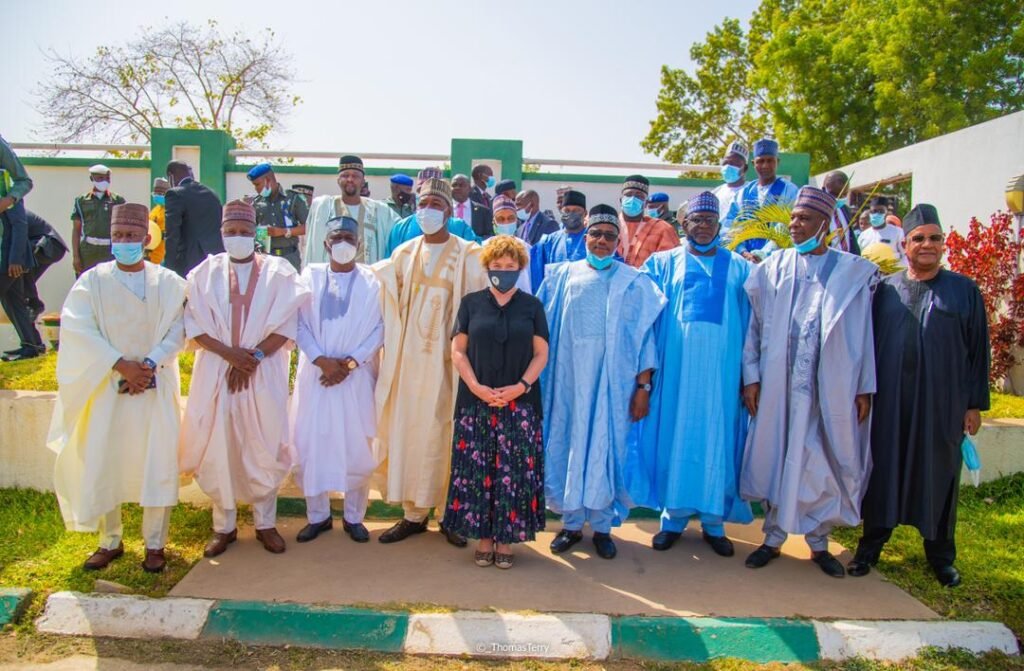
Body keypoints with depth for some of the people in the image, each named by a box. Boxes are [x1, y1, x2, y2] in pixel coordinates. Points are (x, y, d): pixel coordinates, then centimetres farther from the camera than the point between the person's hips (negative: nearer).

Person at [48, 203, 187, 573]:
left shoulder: (168, 282, 2)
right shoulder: (92, 281, 1)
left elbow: (177, 330, -4)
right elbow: (77, 330, -9)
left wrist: (149, 364, -18)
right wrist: (122, 364, -18)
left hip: (156, 386, -1)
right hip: (105, 386, 1)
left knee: (156, 463, 1)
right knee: (100, 463, 5)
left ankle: (155, 544, 15)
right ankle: (110, 541, 23)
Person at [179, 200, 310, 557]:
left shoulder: (278, 271, 3)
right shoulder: (205, 272, 7)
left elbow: (286, 324, -4)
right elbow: (194, 324, 0)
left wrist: (253, 356, -13)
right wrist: (229, 352, -12)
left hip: (264, 374, -1)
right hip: (216, 372, 1)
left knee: (263, 447, 3)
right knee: (218, 447, 4)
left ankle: (265, 523, 18)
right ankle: (224, 525, 19)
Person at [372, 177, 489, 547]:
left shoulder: (468, 255, -2)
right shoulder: (404, 253, 9)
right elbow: (379, 291, 17)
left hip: (447, 357, -3)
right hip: (409, 356, 4)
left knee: (445, 432, 2)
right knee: (408, 430, 6)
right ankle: (414, 513, 17)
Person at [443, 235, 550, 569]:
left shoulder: (532, 306, 6)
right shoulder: (471, 303, 6)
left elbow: (541, 353, 4)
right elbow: (458, 350, 3)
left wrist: (520, 387, -11)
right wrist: (476, 387, -10)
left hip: (520, 403, 0)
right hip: (475, 402, 0)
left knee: (514, 472, 1)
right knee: (476, 470, 3)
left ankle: (505, 538, 13)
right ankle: (483, 536, 16)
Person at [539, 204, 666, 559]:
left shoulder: (634, 282, 5)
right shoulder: (564, 275, 9)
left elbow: (644, 336, 2)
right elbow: (543, 327, 8)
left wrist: (643, 386, -4)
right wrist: (536, 377, 1)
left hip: (613, 383, -1)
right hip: (570, 381, 1)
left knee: (607, 447, 4)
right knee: (568, 445, 6)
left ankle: (602, 526, 20)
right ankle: (571, 523, 21)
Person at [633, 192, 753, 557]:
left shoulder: (739, 268, 9)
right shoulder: (664, 264, 8)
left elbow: (750, 322, 8)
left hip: (721, 370, 1)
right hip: (676, 368, 0)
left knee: (717, 440, 5)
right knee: (674, 436, 4)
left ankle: (713, 520, 18)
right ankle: (673, 517, 17)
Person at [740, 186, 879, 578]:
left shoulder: (852, 272, 3)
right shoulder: (772, 269, 4)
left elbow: (863, 332, 3)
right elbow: (755, 326, 4)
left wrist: (865, 387, 0)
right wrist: (751, 376, -2)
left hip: (831, 385, 0)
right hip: (779, 383, 1)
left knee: (824, 461, 7)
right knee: (777, 457, 7)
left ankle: (819, 542, 24)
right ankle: (773, 537, 22)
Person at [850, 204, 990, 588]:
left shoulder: (964, 291, 4)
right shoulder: (885, 290, 5)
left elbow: (978, 350, 4)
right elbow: (869, 343, 6)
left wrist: (975, 403, 0)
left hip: (943, 401, 0)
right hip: (890, 400, 1)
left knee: (939, 473, 9)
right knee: (883, 469, 8)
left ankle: (941, 555, 26)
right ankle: (871, 545, 21)